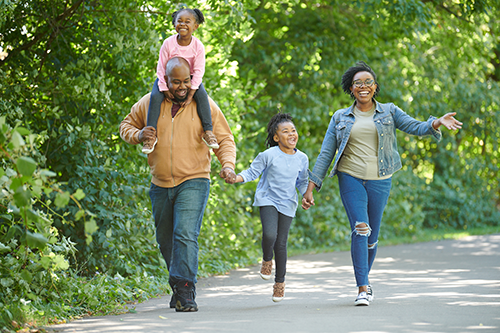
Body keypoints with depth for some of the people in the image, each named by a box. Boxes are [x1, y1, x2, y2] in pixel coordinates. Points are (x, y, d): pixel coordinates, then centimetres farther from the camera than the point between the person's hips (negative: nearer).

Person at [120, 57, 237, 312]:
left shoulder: (204, 105, -3)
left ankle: (185, 292, -21)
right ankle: (179, 282, 33)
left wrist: (228, 164, -17)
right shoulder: (149, 103, 3)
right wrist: (138, 135, -7)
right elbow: (126, 125, 16)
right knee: (165, 240, 14)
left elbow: (225, 139, 2)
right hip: (160, 185, 4)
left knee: (185, 235, -19)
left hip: (193, 182, -4)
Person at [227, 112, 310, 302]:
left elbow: (302, 182, 15)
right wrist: (237, 178, -19)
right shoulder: (268, 155, -10)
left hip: (287, 204, 3)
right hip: (268, 200, -3)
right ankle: (267, 260, 10)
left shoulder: (302, 159, 2)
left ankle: (280, 281, 20)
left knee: (281, 242, 4)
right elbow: (252, 172, -2)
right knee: (269, 234, -24)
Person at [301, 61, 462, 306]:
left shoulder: (388, 112, 10)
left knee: (372, 237, 5)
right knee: (360, 229, -19)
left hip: (379, 181, 1)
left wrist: (437, 123, -24)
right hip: (350, 178, -1)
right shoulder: (340, 118, 10)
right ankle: (363, 288, -20)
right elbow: (325, 154, 10)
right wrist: (310, 188, 4)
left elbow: (416, 127, -2)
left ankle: (363, 281, 28)